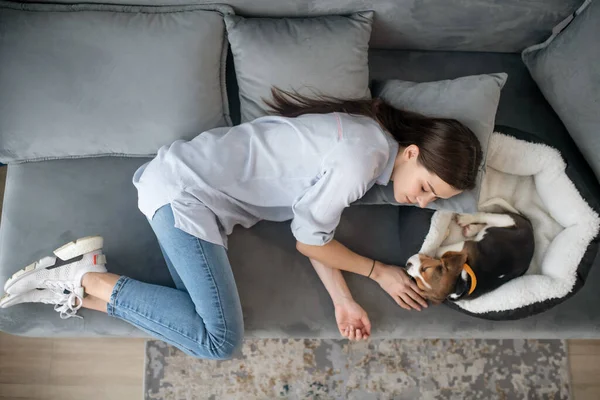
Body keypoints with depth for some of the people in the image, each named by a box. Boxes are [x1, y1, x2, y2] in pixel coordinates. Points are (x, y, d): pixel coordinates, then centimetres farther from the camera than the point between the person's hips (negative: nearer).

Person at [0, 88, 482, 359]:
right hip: (186, 191, -9)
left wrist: (343, 300, 5)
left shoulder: (365, 135, 11)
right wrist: (379, 271, 3)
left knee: (205, 323, -1)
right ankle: (88, 279, -3)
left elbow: (313, 225, 11)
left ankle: (81, 286, 3)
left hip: (191, 188, 9)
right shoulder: (360, 162, -20)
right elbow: (310, 242, -9)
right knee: (220, 339, -11)